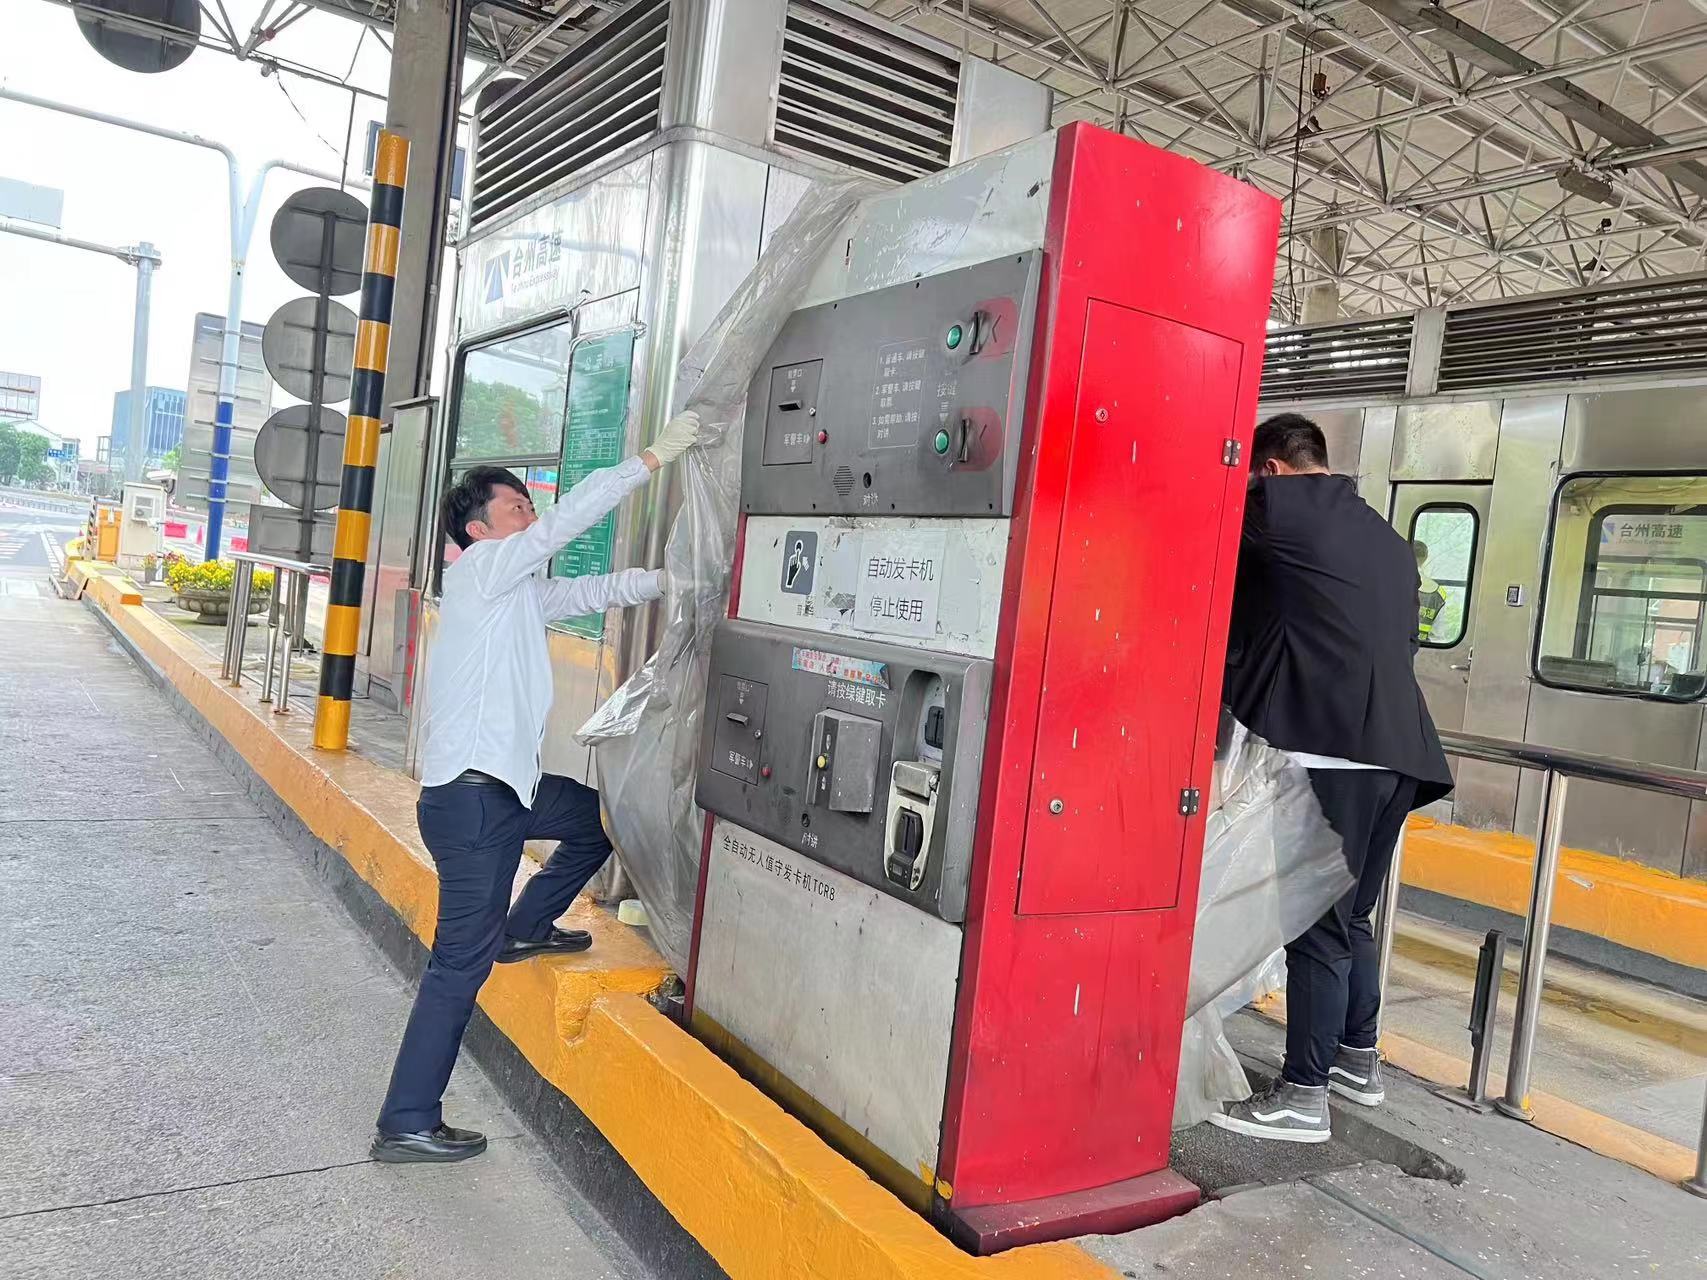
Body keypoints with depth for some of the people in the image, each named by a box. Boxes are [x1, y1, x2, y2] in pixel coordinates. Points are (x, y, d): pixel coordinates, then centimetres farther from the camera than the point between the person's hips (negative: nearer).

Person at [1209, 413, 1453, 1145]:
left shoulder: (1277, 507, -2)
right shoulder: (1389, 541, 21)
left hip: (1332, 748, -9)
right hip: (1396, 749, 9)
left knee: (1317, 924, -3)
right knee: (1349, 918, 19)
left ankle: (1303, 1098, 4)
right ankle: (1357, 1062, 32)